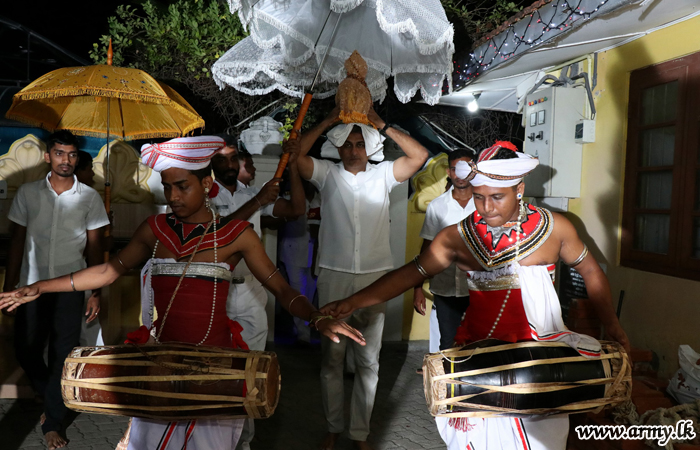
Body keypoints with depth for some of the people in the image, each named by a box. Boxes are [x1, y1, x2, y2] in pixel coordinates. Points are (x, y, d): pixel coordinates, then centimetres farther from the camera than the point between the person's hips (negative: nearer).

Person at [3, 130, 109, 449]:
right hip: (32, 285, 2)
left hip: (70, 289, -1)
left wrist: (96, 293, -1)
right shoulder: (27, 193, 2)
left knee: (62, 355, 2)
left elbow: (94, 247, 2)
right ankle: (51, 399, 35)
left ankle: (53, 421, 19)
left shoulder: (89, 197, -1)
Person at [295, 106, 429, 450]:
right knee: (332, 358, 9)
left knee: (368, 361, 7)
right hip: (334, 277, 0)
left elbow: (419, 156, -3)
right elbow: (296, 155, -8)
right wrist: (327, 122, -5)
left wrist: (383, 127, -3)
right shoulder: (328, 174, 5)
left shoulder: (382, 175, 6)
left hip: (374, 278, 1)